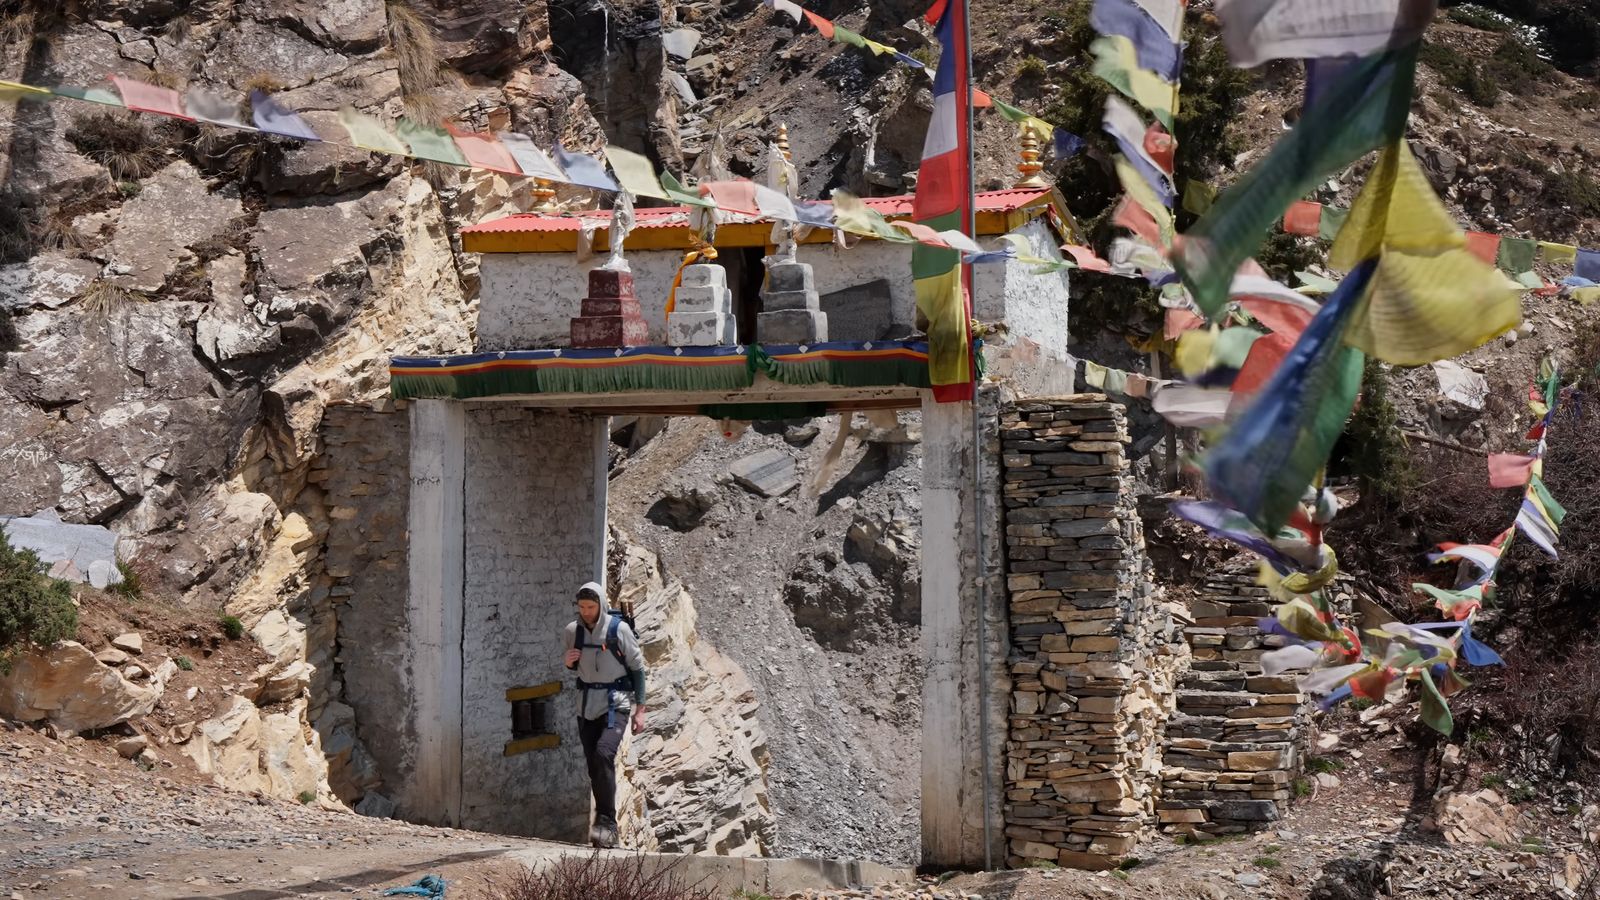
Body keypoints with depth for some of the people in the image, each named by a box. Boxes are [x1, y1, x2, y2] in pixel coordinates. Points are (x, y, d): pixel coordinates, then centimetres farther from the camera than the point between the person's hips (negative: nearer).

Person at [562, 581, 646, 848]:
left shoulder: (619, 629, -10)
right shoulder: (573, 631, 2)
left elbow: (638, 667, -3)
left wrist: (640, 709, -6)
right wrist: (568, 662, -6)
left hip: (616, 703, -5)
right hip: (587, 705, 5)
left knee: (604, 753, -25)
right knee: (594, 765, 5)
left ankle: (607, 822, -22)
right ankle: (605, 828, 14)